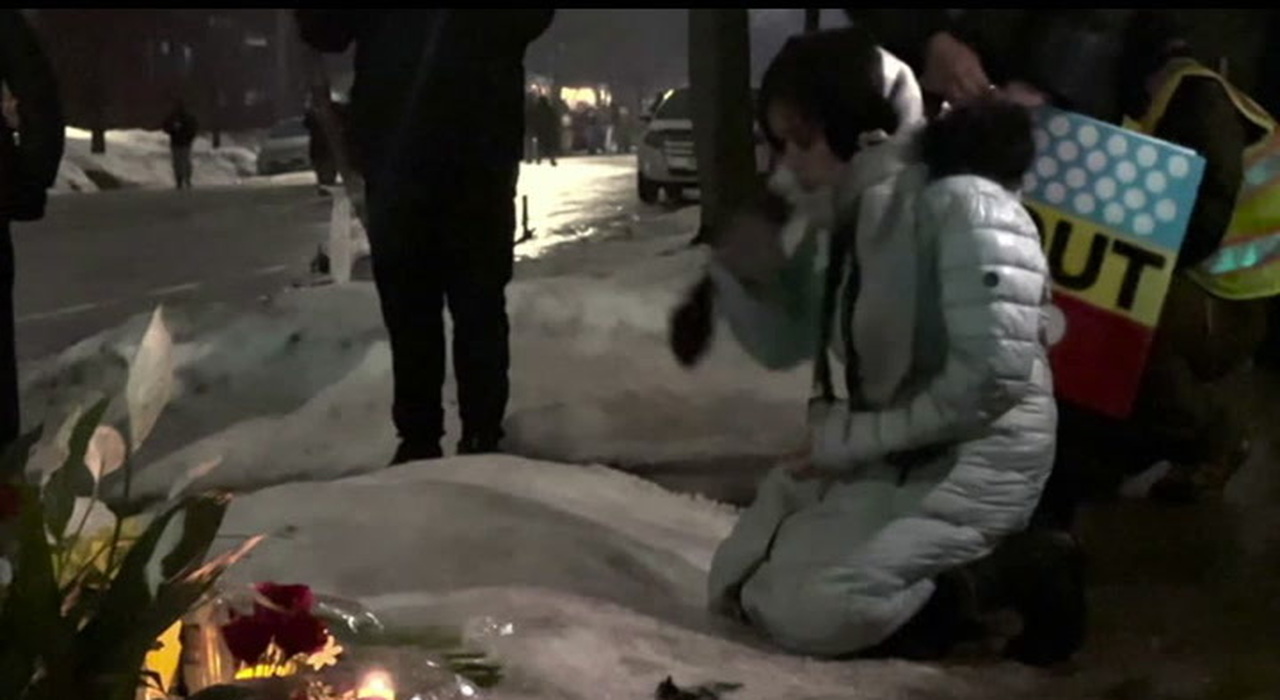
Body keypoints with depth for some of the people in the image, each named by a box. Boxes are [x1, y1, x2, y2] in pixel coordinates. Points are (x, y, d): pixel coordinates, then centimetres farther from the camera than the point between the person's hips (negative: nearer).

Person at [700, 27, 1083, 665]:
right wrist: (741, 274, -9)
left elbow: (994, 376, -28)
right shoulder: (831, 214, 4)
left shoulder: (960, 203, -22)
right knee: (734, 590, 7)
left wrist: (855, 439, -21)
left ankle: (1013, 572, -3)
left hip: (970, 456, -9)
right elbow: (783, 345, 11)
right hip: (865, 452, 9)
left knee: (803, 611, -21)